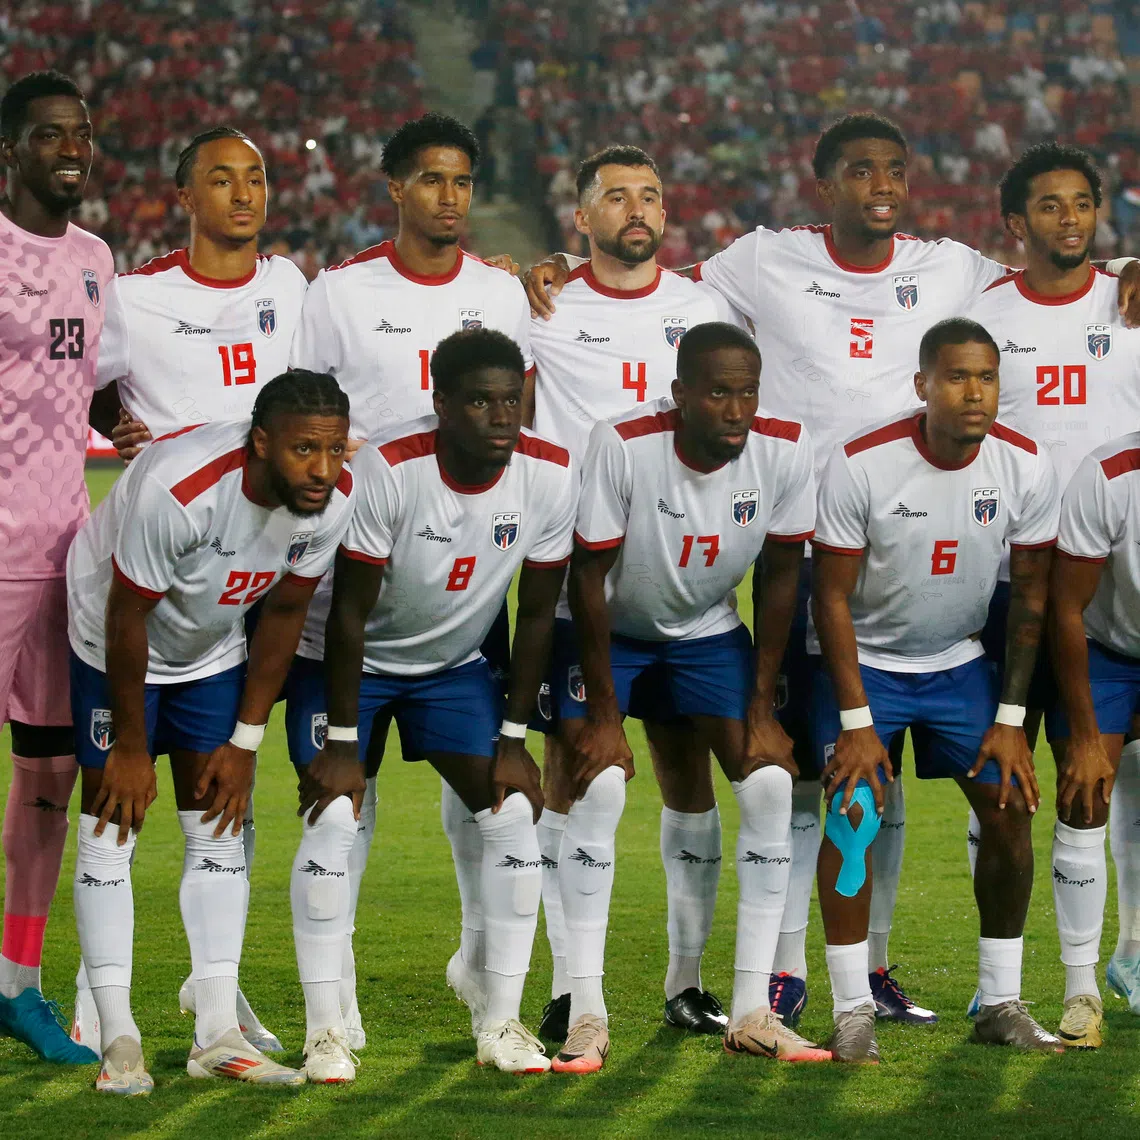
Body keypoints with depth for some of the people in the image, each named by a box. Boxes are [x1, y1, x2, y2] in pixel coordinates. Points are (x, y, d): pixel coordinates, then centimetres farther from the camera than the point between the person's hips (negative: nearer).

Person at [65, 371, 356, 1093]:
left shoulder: (334, 499, -22)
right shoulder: (180, 488, -39)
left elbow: (283, 613, -6)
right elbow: (127, 620, -26)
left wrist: (245, 740, -2)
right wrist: (131, 747, -16)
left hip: (213, 650, 5)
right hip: (116, 647, -5)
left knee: (220, 831, 1)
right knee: (112, 828, -6)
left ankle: (218, 1034, 3)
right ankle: (119, 1042, -4)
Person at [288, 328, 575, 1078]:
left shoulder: (551, 478, -19)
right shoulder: (388, 470, -31)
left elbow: (536, 615, -7)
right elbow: (349, 614, -23)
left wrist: (513, 739, -6)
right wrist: (342, 743, -20)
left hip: (455, 663, 4)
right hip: (351, 660, -4)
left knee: (516, 815, -9)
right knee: (333, 819, -17)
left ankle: (500, 1022, 2)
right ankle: (325, 1029, -8)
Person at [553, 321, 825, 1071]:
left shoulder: (786, 451, -21)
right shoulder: (623, 446, -31)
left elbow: (779, 578, -8)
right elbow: (590, 578, -22)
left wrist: (762, 709, -7)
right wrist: (603, 714, -18)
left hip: (709, 631, 3)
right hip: (614, 632, -3)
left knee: (771, 781, -11)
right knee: (601, 785, -20)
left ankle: (751, 1011, -4)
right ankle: (587, 1015, -14)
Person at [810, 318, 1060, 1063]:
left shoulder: (1028, 470, -15)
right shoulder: (861, 466, -24)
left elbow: (1030, 596, -4)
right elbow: (833, 596, -16)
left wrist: (1010, 720, -6)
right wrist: (856, 721, -18)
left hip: (960, 662, 3)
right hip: (867, 663, -3)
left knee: (1010, 807, -5)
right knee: (853, 813, -17)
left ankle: (1001, 1002, 7)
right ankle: (852, 1011, -9)